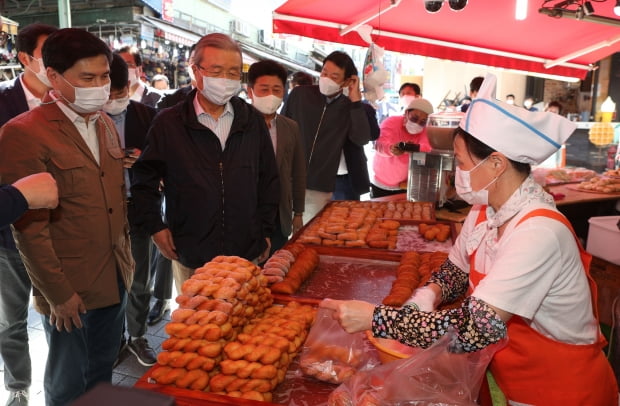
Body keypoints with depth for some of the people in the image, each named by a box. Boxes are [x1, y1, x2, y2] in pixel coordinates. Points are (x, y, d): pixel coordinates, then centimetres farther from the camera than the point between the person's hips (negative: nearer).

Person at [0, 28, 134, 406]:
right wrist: (58, 293, -13)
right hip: (69, 289, -6)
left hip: (115, 278, 6)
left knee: (103, 372, 22)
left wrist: (126, 257, 12)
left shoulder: (106, 124, 7)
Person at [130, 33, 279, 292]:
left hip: (247, 254, 2)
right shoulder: (168, 124, -2)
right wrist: (155, 227, 2)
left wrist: (265, 232, 10)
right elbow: (144, 181, 7)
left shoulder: (253, 122, 4)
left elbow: (269, 180, 11)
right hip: (191, 258, -1)